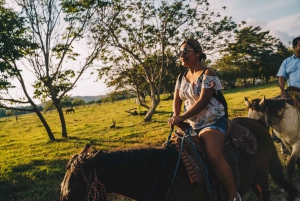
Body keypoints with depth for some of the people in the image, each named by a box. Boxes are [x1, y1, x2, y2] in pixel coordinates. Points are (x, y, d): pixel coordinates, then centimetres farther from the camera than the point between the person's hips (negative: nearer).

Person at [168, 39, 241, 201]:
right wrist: (176, 118, -13)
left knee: (214, 155, -28)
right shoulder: (182, 78, 10)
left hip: (213, 122, -8)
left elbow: (203, 101, -21)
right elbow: (176, 101, 7)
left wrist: (182, 117, -27)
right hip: (192, 125, 8)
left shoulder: (207, 74, -11)